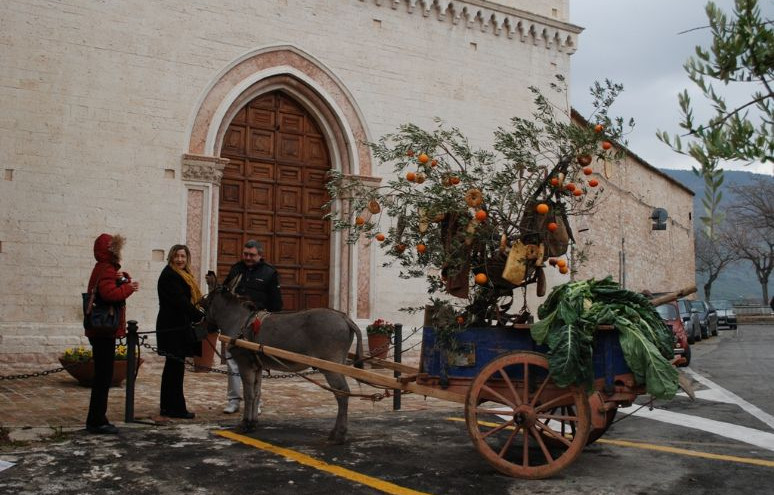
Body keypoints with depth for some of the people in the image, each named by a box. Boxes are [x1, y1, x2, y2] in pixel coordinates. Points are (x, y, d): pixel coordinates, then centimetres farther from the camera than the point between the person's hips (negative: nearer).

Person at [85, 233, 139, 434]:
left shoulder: (104, 269, 18)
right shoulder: (105, 270, -14)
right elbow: (110, 293, -30)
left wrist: (123, 280, 1)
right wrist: (128, 287, -16)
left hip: (102, 330, 10)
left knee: (102, 375, 14)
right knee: (104, 376, -6)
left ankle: (96, 419, 21)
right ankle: (97, 421, -2)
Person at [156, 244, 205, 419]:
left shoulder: (182, 275, 19)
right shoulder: (169, 276, -12)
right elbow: (180, 301, -19)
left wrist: (196, 316, 7)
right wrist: (200, 317, -17)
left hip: (178, 326, 11)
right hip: (173, 328, -11)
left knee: (173, 367, 14)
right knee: (175, 367, -6)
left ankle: (168, 406, 22)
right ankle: (175, 408, -1)